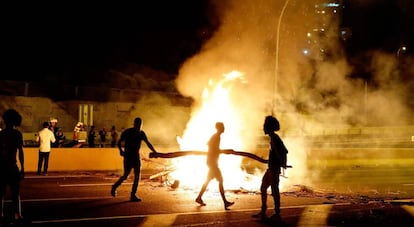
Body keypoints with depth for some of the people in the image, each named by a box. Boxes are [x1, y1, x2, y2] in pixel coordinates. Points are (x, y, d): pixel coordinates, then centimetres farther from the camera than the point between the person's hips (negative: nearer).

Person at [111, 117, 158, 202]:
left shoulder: (141, 133, 5)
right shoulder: (127, 132, -7)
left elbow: (148, 143, 7)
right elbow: (119, 142, -2)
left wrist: (155, 152, -2)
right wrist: (121, 150, -15)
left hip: (136, 157, 5)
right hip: (128, 157, -5)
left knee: (137, 176, -3)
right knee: (125, 176, -3)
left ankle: (133, 195, 1)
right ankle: (114, 187, 23)